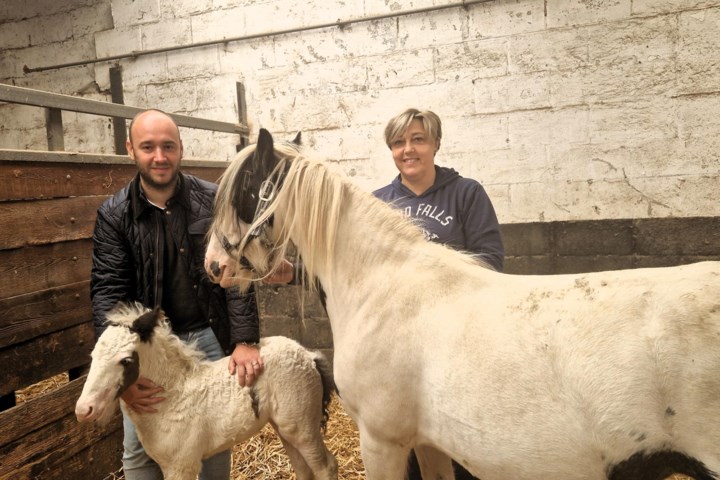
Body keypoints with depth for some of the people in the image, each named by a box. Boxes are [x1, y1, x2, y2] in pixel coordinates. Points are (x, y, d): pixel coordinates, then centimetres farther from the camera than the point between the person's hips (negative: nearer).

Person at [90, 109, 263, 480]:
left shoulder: (213, 201, -6)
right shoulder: (114, 214, -5)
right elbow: (108, 291, -10)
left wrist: (245, 341, -14)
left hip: (209, 336, 0)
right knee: (140, 448, 7)